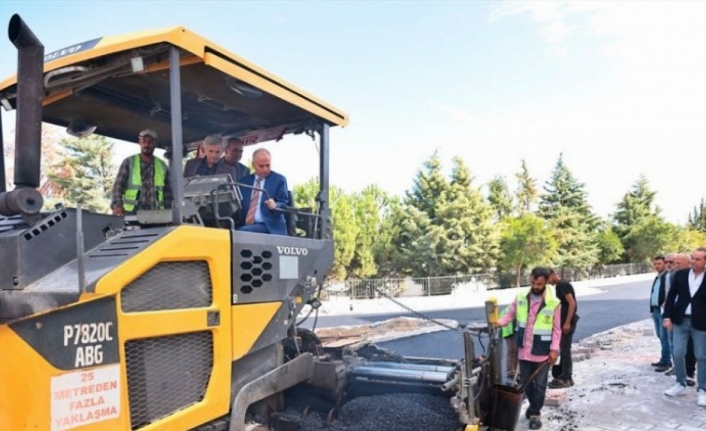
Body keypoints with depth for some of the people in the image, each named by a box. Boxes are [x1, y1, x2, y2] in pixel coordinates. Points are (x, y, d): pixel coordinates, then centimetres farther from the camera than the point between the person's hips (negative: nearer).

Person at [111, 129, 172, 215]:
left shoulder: (162, 166, 14)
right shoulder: (128, 163, 7)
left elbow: (167, 193, 15)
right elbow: (118, 186, 0)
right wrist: (117, 205, -18)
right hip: (131, 213, -2)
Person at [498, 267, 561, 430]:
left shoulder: (554, 303, -12)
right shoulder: (521, 297, -4)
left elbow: (556, 329, -6)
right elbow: (510, 314, 4)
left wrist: (554, 349, -11)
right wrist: (499, 323, -15)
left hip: (542, 352, -3)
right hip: (524, 349, 3)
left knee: (539, 384, 8)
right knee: (525, 382, 18)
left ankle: (535, 414, 23)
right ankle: (533, 405, 41)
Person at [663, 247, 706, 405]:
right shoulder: (680, 275, 1)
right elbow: (671, 296, 4)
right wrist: (667, 316, -2)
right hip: (680, 321, 2)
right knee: (678, 354, 4)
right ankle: (680, 385, 21)